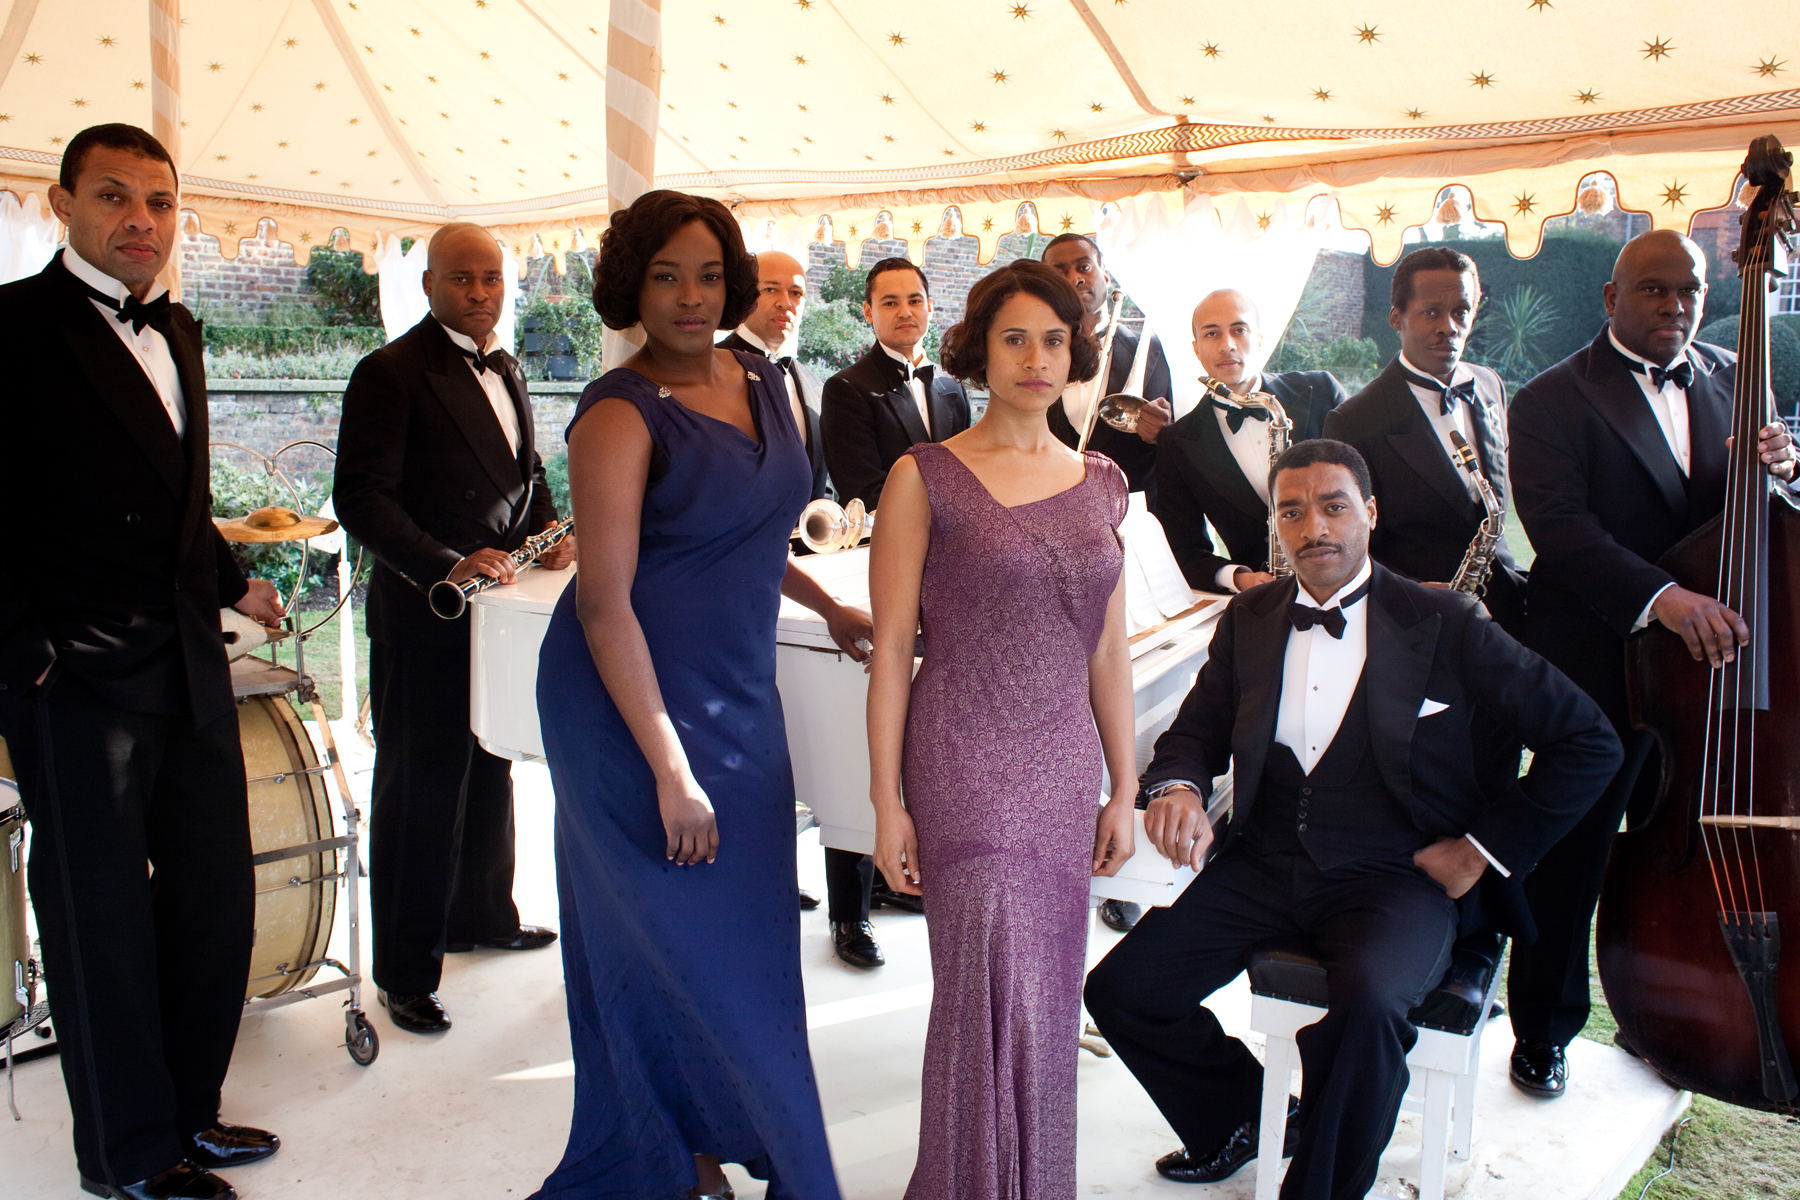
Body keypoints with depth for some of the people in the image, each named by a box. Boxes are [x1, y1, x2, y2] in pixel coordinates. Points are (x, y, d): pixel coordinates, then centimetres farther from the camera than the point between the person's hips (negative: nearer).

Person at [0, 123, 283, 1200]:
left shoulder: (177, 331, 14)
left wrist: (231, 579, 22)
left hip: (193, 665, 7)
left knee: (216, 898, 14)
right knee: (101, 918, 7)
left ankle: (188, 1110, 33)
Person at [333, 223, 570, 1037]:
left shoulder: (506, 373, 13)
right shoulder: (392, 374, -12)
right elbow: (360, 496, -18)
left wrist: (549, 530, 2)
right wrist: (446, 567, -27)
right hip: (423, 618, -8)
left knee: (491, 772, 21)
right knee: (418, 795, 0)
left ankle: (481, 912, 40)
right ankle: (405, 972, 13)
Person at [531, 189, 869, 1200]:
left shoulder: (764, 385, 6)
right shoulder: (621, 414, -15)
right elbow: (605, 603, -19)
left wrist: (826, 605, 20)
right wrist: (670, 769, -22)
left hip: (740, 694, 7)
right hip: (632, 703, -7)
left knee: (747, 931, 12)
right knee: (676, 938, 3)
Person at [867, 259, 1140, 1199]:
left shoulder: (1100, 483, 9)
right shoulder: (926, 477, -5)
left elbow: (1109, 651, 12)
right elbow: (892, 646, -5)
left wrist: (1124, 789, 11)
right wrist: (887, 802, -7)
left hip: (1065, 767, 5)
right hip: (963, 764, -4)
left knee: (1048, 990, 13)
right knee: (992, 988, -3)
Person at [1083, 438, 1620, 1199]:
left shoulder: (1442, 624, -3)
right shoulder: (1249, 619, 9)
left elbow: (1589, 743, 0)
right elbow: (1196, 730, 13)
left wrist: (1487, 847, -4)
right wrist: (1178, 788, -12)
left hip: (1392, 877, -4)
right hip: (1263, 866, 4)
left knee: (1369, 1002, -36)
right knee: (1119, 990, -11)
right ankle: (1249, 1113, 18)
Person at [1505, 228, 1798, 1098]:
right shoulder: (1554, 400, -6)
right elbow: (1559, 524, -19)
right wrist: (1659, 595, -32)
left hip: (1712, 661, 5)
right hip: (1598, 664, -5)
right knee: (1573, 854, 4)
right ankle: (1544, 1028, 20)